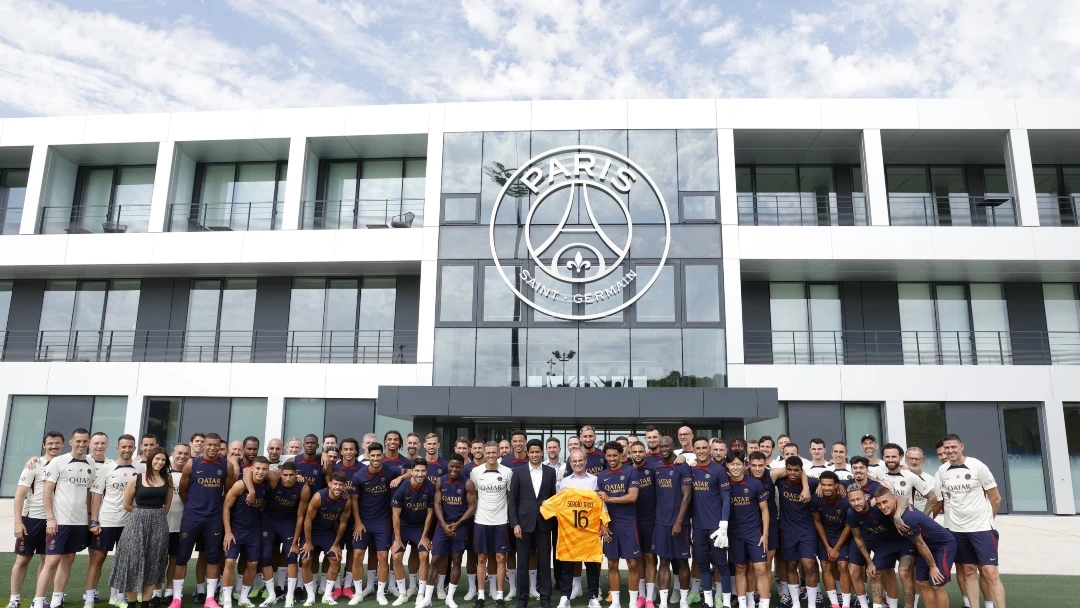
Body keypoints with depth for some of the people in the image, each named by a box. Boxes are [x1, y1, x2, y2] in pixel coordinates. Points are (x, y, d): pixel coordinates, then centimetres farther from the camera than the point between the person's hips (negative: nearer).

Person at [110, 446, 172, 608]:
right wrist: (143, 513, 3)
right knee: (133, 562, -1)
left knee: (152, 564, 6)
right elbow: (127, 505, 2)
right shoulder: (136, 479, -3)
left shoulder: (167, 479, 5)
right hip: (137, 523, -2)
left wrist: (157, 516, 10)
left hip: (159, 524, 2)